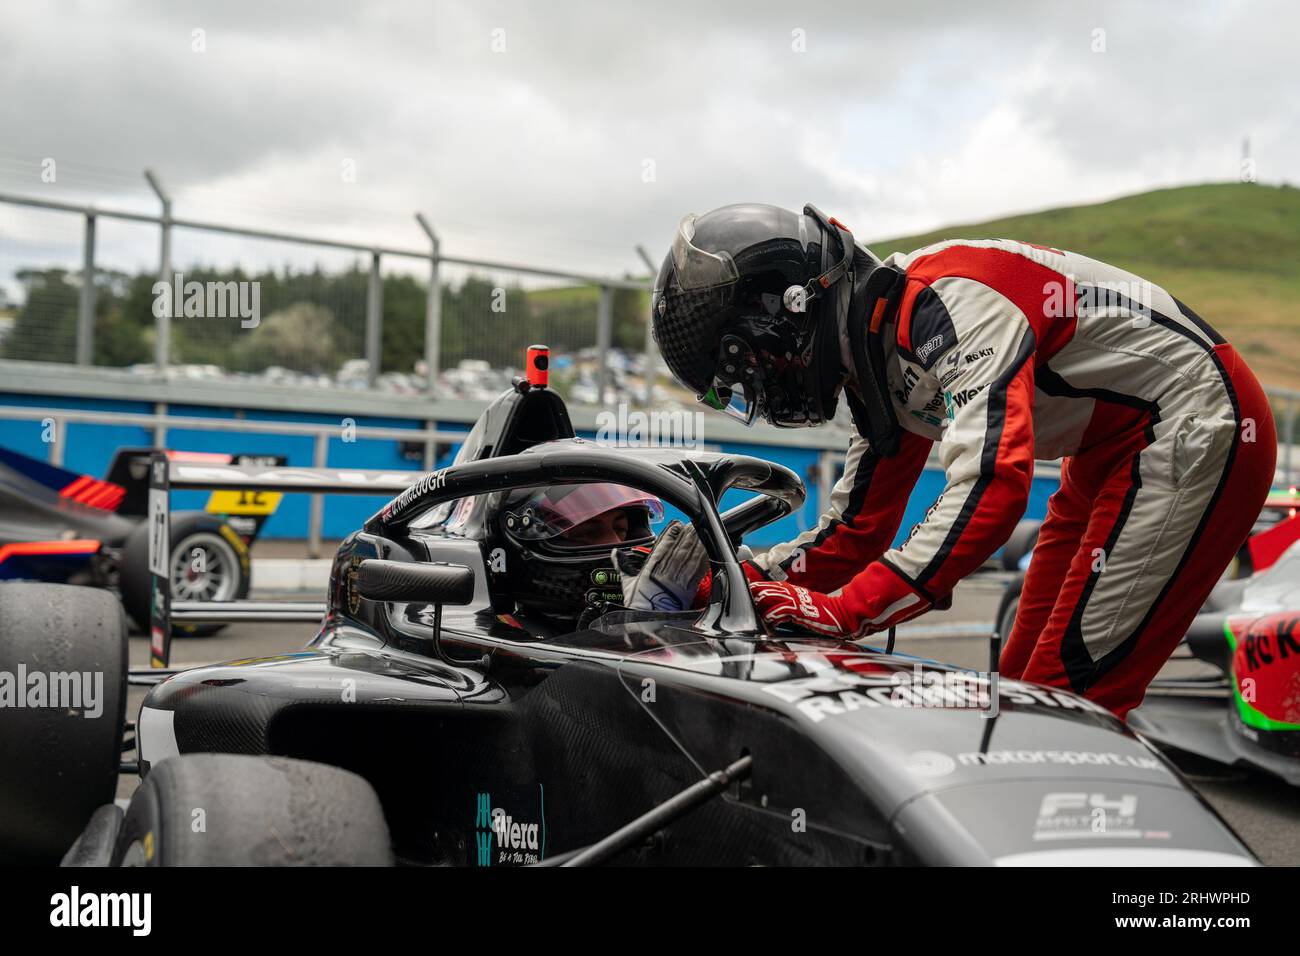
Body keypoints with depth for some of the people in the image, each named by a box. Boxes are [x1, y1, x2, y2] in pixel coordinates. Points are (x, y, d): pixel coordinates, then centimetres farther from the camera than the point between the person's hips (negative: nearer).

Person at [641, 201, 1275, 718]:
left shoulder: (947, 300, -26)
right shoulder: (871, 355, 5)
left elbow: (991, 485, -38)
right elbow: (858, 530, 9)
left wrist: (847, 610, -38)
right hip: (1111, 456, 10)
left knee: (1073, 693, -16)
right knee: (1026, 682, 6)